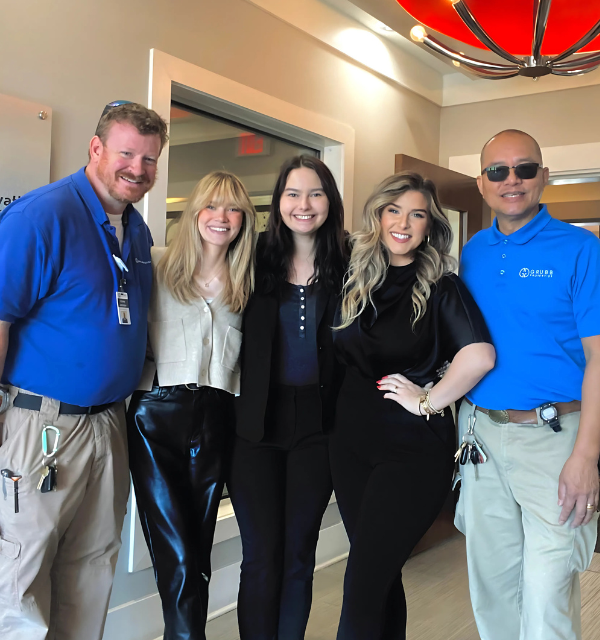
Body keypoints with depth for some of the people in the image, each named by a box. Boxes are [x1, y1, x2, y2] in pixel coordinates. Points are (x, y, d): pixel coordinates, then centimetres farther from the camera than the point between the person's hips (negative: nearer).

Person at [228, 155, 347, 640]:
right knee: (261, 556, 4)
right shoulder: (258, 259, 1)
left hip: (317, 423, 0)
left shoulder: (347, 265, -1)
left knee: (299, 554, 11)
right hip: (257, 420, 0)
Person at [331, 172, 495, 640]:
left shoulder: (441, 286, -8)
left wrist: (427, 400, -16)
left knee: (363, 584, -6)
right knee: (382, 575, 16)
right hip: (353, 440, 6)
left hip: (414, 448, -5)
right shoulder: (357, 282, 7)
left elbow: (480, 356, -23)